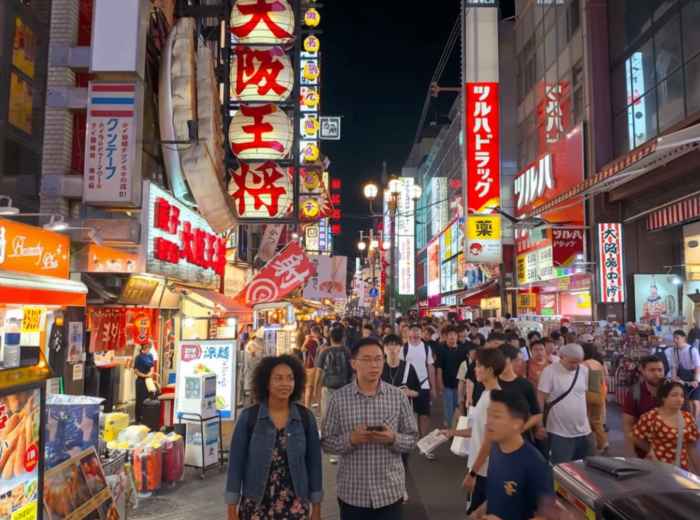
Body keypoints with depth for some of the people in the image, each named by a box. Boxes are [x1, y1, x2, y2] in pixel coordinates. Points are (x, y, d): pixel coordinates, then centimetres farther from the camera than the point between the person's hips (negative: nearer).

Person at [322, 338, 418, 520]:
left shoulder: (398, 396, -3)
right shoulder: (339, 398, -6)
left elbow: (412, 439, 1)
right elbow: (326, 442, -3)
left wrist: (393, 438, -17)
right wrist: (351, 439, -19)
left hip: (390, 491, 1)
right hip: (352, 493, 0)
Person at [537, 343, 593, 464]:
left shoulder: (584, 370, 2)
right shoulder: (549, 371, -15)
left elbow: (585, 394, 13)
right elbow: (541, 399, -13)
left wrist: (587, 418, 16)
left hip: (583, 431, 5)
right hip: (559, 432, -5)